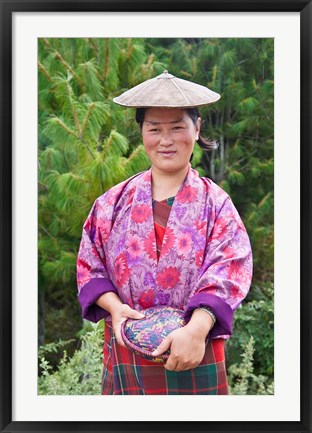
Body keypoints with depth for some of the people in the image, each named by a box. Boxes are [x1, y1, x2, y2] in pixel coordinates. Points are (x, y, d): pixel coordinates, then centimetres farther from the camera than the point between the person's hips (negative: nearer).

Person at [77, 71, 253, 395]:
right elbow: (90, 267, 6)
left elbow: (227, 272, -13)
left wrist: (196, 329, -28)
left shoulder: (216, 204, -1)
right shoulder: (113, 203, 6)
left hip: (194, 356, -1)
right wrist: (115, 307, -14)